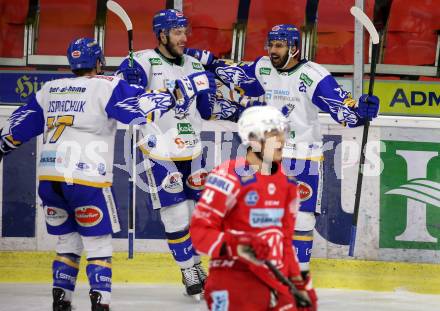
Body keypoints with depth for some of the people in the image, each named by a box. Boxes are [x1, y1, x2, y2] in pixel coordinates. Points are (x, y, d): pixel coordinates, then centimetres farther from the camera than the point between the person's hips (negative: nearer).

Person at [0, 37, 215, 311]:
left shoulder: (50, 89, 15)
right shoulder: (106, 87, -2)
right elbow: (143, 106, -11)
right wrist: (182, 91, -4)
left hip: (49, 178, 6)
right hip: (86, 178, -5)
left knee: (68, 241, 18)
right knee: (98, 243, 3)